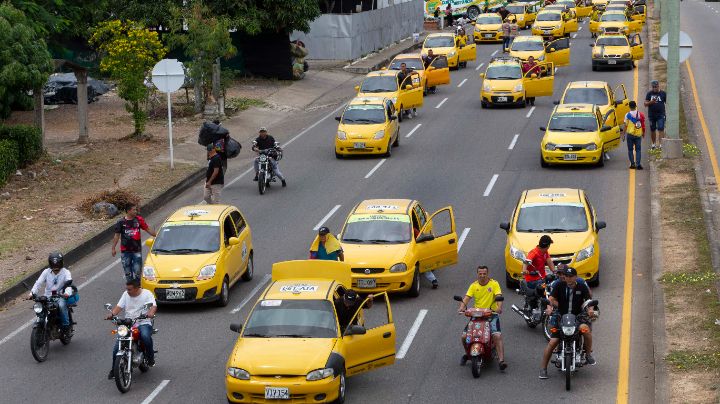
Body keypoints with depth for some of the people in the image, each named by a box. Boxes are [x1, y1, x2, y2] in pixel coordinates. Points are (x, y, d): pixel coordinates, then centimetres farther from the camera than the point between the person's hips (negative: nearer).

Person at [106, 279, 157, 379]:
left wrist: (151, 312, -36)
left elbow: (154, 306, -12)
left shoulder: (147, 293, 0)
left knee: (145, 336, -37)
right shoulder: (126, 294, 13)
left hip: (143, 323, -4)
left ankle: (150, 358, -12)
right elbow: (119, 306, 6)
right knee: (116, 347, -12)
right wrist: (111, 313, -15)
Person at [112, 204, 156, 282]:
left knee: (137, 271, -2)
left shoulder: (139, 220, 0)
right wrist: (113, 248, 1)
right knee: (127, 272, 8)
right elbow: (117, 235, 2)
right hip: (125, 251, 0)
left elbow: (148, 229, 8)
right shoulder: (121, 222, -4)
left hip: (137, 250, 0)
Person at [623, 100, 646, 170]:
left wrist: (623, 135, 2)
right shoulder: (640, 114, -1)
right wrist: (643, 133, 18)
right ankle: (638, 164, -5)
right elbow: (643, 125, 4)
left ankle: (632, 164, 5)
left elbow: (625, 126, -5)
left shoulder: (627, 115, -6)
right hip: (638, 134, 1)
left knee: (630, 150, 9)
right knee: (638, 150, 6)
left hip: (630, 134, -1)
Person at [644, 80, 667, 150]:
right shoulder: (649, 94, 4)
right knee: (652, 130, 10)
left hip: (660, 115, -2)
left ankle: (661, 144, -14)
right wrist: (651, 102, -17)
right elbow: (645, 104, 3)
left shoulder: (663, 93, 2)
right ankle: (654, 144, 23)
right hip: (651, 115, 2)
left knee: (661, 129, -12)